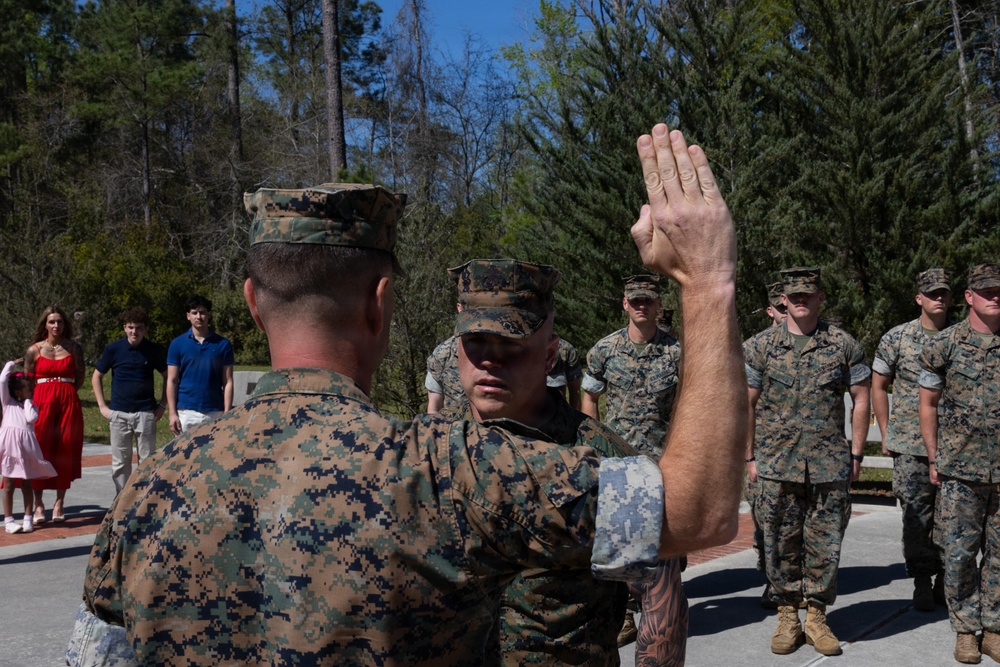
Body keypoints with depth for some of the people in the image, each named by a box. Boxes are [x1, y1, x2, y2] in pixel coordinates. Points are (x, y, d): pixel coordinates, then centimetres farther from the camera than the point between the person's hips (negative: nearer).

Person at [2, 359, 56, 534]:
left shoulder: (30, 405, 16)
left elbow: (31, 417, -5)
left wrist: (27, 401, 5)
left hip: (26, 446, 3)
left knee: (26, 484, 8)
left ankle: (28, 519, 12)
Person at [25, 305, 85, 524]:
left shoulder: (74, 347, 7)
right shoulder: (34, 349, 6)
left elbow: (79, 378, 10)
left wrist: (64, 391, -1)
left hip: (68, 402, 1)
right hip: (41, 401, 0)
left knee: (65, 451, 1)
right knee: (40, 451, -3)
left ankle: (60, 502, 9)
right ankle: (38, 503, 4)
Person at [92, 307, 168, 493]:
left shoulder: (154, 351, 0)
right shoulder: (113, 349, 0)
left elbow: (168, 377, 11)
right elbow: (96, 377, 10)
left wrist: (162, 404, 3)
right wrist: (102, 406, 3)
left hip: (146, 413, -1)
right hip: (119, 413, 1)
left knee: (148, 460, 3)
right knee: (120, 462, 7)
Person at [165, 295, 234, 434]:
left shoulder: (223, 344, 3)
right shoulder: (177, 344, 3)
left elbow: (227, 382, 2)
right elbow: (172, 381, 3)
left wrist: (227, 414, -6)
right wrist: (172, 413, -5)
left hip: (214, 413, 0)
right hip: (186, 412, 0)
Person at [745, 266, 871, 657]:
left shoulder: (843, 345, 3)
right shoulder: (761, 346, 3)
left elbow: (861, 399, 7)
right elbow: (747, 403, 5)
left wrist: (856, 454, 3)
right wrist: (750, 457, 2)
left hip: (830, 465, 0)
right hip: (777, 464, 0)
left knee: (824, 543, 5)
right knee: (781, 543, 5)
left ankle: (817, 615, 19)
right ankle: (787, 616, 18)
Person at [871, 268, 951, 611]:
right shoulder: (896, 338, 1)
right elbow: (878, 386, 6)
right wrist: (886, 434, 3)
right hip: (909, 444, -1)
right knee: (916, 516, 0)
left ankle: (945, 578, 20)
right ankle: (921, 582, 11)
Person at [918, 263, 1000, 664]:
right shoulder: (944, 345, -1)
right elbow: (928, 403, 4)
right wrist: (933, 459, 2)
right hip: (960, 470, -2)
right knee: (959, 554, 1)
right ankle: (965, 630, 15)